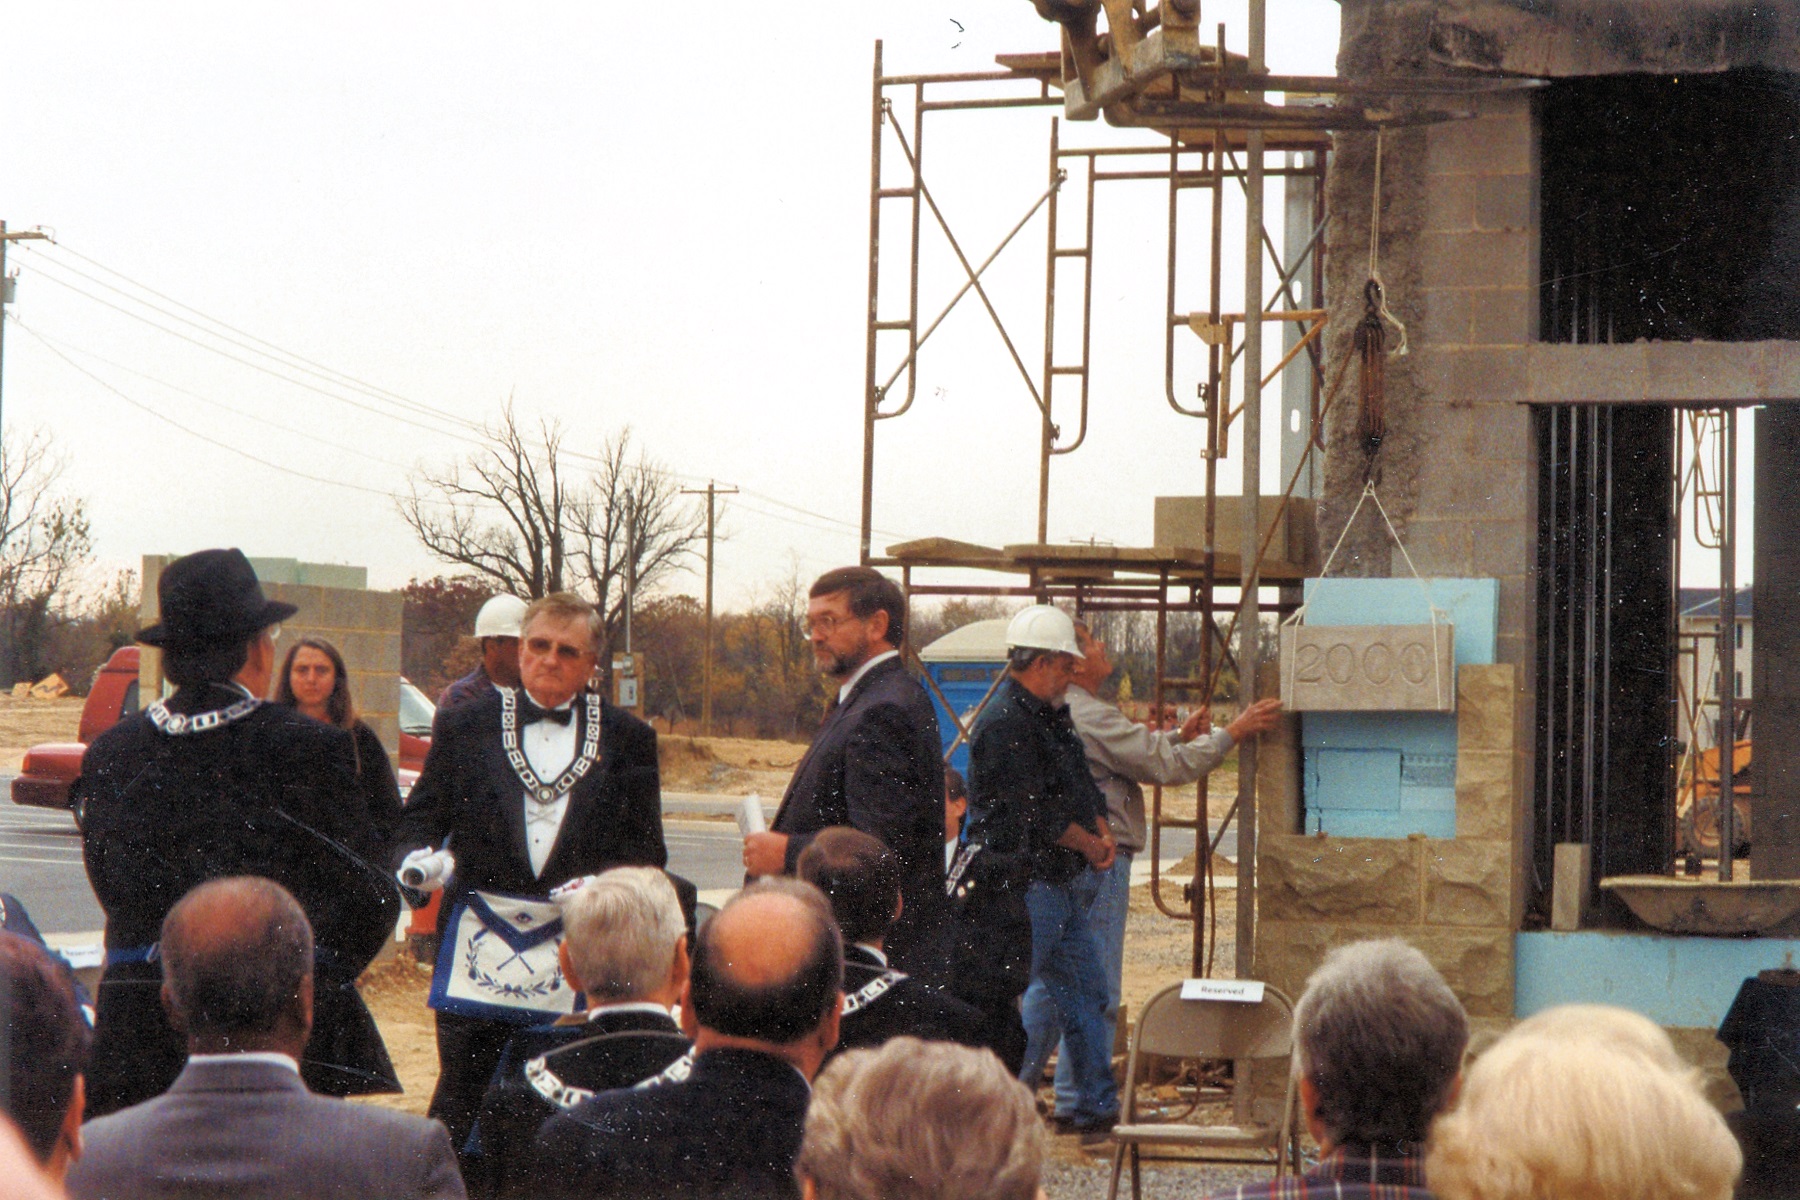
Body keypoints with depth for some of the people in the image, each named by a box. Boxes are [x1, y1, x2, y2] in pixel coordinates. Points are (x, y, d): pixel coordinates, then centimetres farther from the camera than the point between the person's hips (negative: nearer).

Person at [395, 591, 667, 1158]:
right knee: (461, 1105, 1)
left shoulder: (628, 738, 8)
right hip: (479, 954, 0)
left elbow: (645, 850, 6)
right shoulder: (465, 725, 10)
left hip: (578, 962, 0)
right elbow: (420, 816, 11)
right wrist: (416, 858, -11)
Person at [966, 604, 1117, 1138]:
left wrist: (1100, 830, 2)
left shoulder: (1050, 717, 17)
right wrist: (1092, 847, -8)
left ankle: (1097, 1108, 19)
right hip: (1025, 886, -11)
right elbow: (1035, 813, -21)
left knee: (1085, 994, 13)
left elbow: (1080, 788, 22)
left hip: (1064, 884, 11)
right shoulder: (1004, 723, -17)